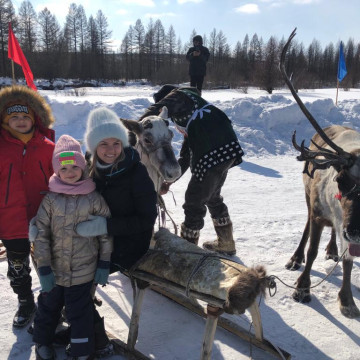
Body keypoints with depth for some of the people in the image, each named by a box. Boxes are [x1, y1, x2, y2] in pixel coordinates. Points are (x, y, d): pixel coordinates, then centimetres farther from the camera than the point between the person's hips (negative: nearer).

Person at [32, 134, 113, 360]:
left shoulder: (94, 198, -7)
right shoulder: (50, 200, -5)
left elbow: (106, 232, -3)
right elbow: (41, 235, -5)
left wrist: (104, 265, -3)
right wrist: (44, 269, -7)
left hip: (83, 273, -2)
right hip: (54, 271, 2)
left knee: (80, 314, 8)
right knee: (48, 309, 20)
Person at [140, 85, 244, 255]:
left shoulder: (179, 95, 6)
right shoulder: (187, 114, 31)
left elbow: (155, 112, -16)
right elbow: (186, 155, 28)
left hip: (213, 154, -10)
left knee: (194, 202, 4)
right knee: (212, 197, 26)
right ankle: (225, 243, 40)